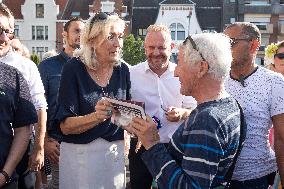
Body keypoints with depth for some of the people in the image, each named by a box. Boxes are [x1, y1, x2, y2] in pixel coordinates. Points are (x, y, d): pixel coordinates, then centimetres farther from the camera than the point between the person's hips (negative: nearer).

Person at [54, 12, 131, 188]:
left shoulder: (122, 70, -1)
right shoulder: (74, 69, -13)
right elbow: (65, 126, -15)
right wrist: (97, 116, -31)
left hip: (115, 152, 4)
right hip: (79, 152, -4)